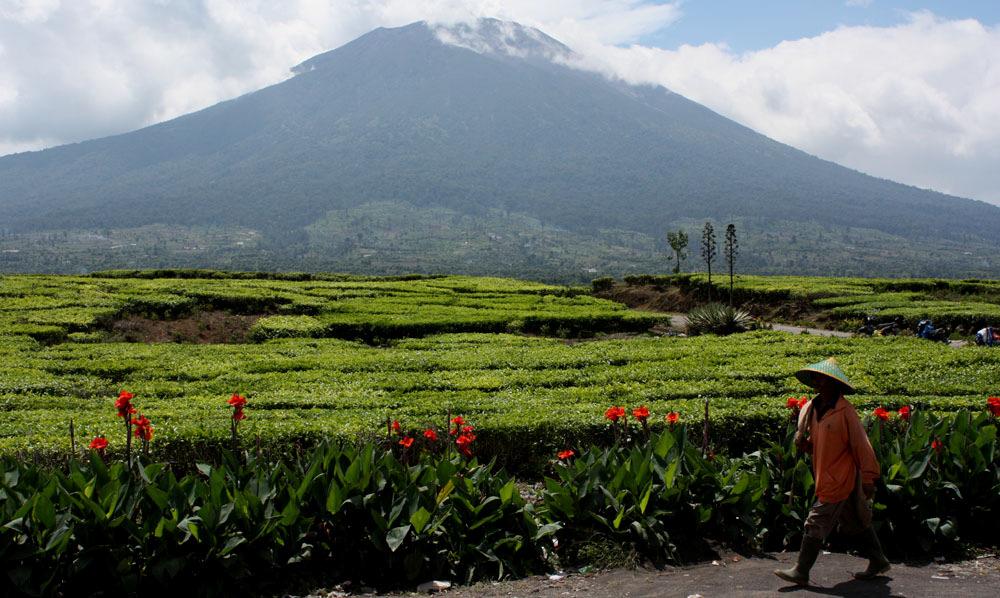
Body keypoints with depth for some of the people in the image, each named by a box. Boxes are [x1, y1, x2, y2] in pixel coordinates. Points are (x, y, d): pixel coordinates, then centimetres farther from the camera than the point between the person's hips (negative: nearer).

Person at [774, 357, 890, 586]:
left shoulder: (845, 410, -17)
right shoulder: (812, 409, 6)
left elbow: (862, 445, -15)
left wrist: (868, 479, -14)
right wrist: (803, 442, -5)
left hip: (839, 479, -8)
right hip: (825, 476, 8)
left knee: (816, 523, -6)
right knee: (859, 522, 19)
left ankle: (801, 572, 1)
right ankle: (878, 561, 34)